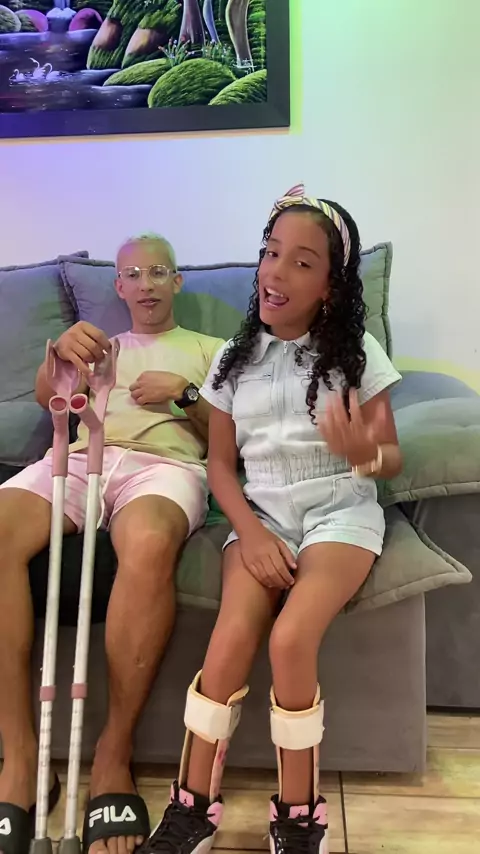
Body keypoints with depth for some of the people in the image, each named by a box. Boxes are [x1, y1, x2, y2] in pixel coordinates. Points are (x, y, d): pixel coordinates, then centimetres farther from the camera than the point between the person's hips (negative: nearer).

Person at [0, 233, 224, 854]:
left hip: (164, 463, -2)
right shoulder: (98, 345, 35)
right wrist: (61, 350, -7)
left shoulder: (209, 349, 28)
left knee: (148, 546, -41)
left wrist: (184, 393, 0)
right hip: (78, 456, 3)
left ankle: (113, 756, -22)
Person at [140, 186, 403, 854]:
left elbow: (392, 459, -1)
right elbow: (220, 463, 5)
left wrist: (365, 455, -26)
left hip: (339, 511, -2)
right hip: (261, 514, 2)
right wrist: (250, 532, -12)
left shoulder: (357, 352, -2)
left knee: (290, 638, -25)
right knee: (231, 638, -22)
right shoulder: (235, 359, 5)